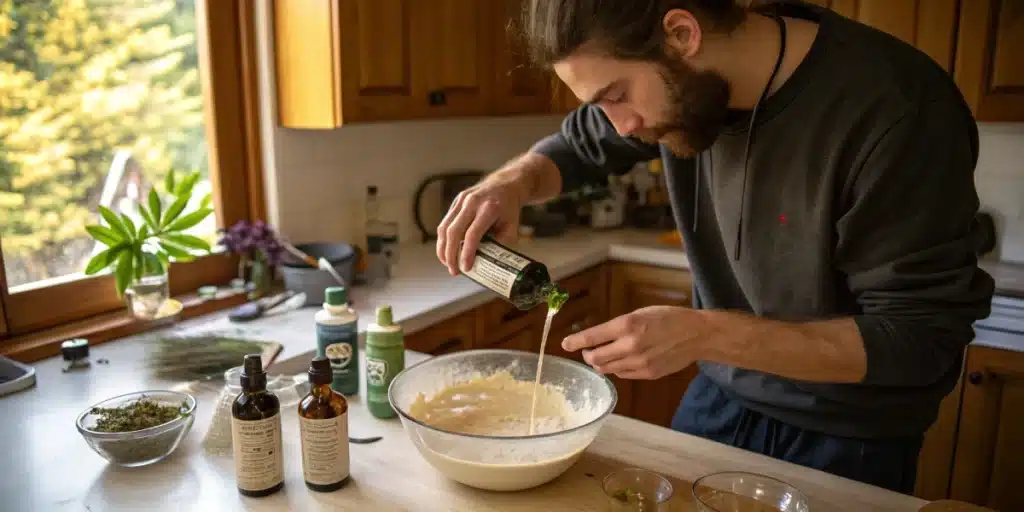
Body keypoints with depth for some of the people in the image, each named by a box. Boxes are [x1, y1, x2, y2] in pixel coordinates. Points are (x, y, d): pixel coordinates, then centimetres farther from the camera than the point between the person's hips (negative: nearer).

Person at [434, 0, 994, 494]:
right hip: (720, 396, 5)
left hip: (845, 439, -4)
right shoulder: (681, 79, -12)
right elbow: (578, 146, 5)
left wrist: (706, 334, -32)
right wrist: (513, 181, -18)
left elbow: (923, 337, -24)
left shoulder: (898, 109, -29)